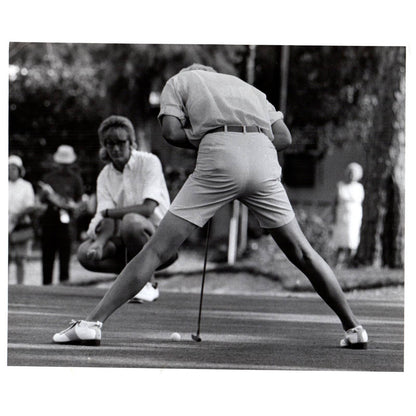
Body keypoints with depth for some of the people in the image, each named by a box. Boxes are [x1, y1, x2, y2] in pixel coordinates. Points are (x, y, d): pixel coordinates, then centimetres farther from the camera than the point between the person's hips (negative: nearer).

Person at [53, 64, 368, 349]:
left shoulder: (179, 81, 24)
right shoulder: (246, 87, 36)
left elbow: (172, 131, 6)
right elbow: (284, 136, 23)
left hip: (219, 153, -3)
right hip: (264, 159, 3)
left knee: (159, 248, -2)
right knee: (301, 251, 18)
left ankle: (93, 322, -10)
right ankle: (354, 328, 21)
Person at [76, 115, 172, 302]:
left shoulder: (149, 162, -7)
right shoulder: (104, 176, 7)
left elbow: (148, 208, -19)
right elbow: (106, 219, -6)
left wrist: (109, 213, -12)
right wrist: (100, 243, -29)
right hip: (122, 238, 5)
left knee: (131, 221, -37)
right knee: (85, 253, -19)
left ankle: (148, 284, -18)